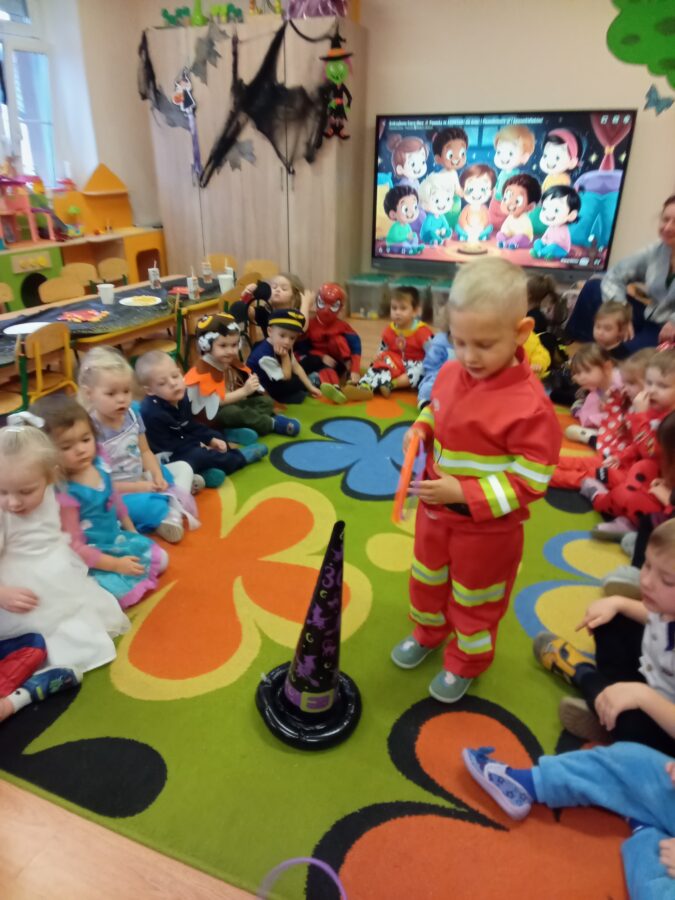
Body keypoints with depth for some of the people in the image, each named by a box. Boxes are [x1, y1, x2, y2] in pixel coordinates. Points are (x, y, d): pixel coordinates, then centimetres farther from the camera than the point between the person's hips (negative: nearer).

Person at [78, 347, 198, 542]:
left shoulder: (131, 415, -2)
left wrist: (157, 476, -10)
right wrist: (138, 487, -21)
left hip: (143, 478, 9)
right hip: (116, 495, -8)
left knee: (183, 467, 8)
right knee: (144, 505, -37)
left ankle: (173, 513, -14)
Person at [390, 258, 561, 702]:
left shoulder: (529, 405, -30)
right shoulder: (450, 373, -10)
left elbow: (530, 482, -25)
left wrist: (462, 494, -31)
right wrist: (421, 427, -10)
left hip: (487, 528, -6)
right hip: (436, 511, 6)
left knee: (474, 602, 20)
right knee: (426, 580, 28)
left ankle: (465, 663, 46)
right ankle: (426, 633, 57)